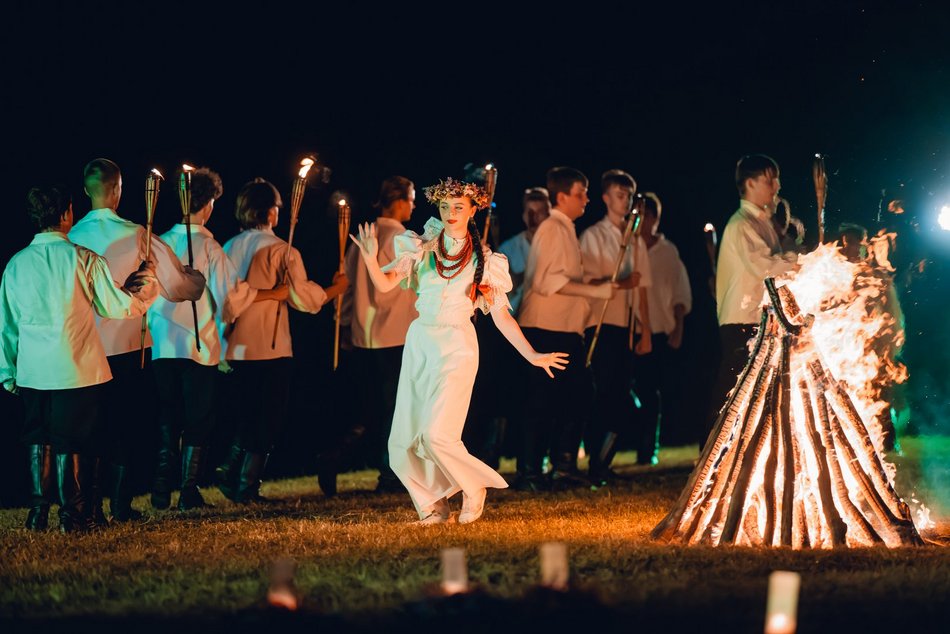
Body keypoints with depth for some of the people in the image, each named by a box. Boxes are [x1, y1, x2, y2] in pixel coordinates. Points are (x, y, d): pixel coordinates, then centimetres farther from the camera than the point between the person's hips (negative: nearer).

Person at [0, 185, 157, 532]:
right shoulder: (83, 259, -9)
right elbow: (119, 306, -3)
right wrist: (147, 283, 15)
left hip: (31, 371, 3)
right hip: (74, 370, -3)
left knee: (38, 441, 12)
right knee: (71, 443, 3)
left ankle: (38, 512, 12)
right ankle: (73, 514, 6)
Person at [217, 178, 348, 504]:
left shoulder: (229, 248, 7)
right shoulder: (281, 251, -12)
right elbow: (303, 297, -14)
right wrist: (335, 288, 2)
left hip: (235, 348, 6)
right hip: (270, 349, -6)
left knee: (251, 413, 21)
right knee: (267, 419, 4)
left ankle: (230, 472, 14)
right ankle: (247, 486, 2)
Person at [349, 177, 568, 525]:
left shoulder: (484, 262, 4)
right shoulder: (421, 249, 7)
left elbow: (501, 316, 7)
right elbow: (385, 283, -5)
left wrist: (532, 355, 2)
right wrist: (371, 259, -25)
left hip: (456, 349, -3)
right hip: (419, 345, 3)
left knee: (436, 435, -19)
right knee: (402, 442, -2)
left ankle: (474, 487, 5)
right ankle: (433, 507, 14)